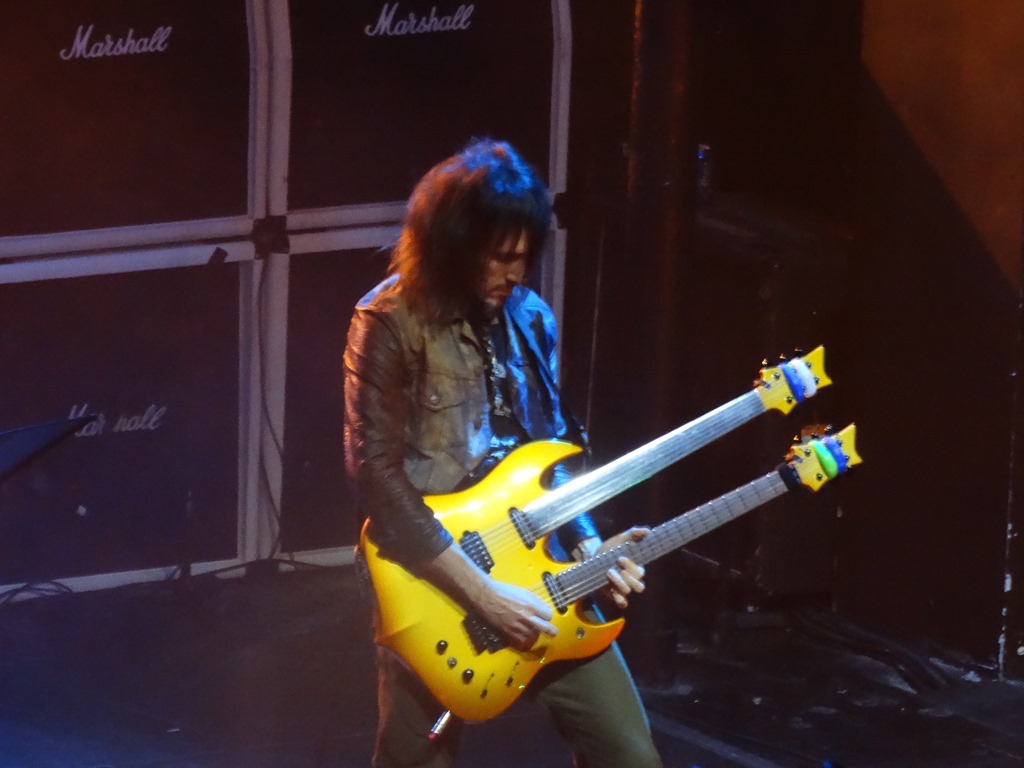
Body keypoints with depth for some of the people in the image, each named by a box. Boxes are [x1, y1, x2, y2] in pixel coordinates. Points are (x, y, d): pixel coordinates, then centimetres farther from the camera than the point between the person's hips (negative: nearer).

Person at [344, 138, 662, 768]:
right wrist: (481, 593, -20)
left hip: (538, 573, 5)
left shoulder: (530, 318, 8)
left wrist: (587, 546, -2)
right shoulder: (391, 324, -11)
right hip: (435, 587, -5)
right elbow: (377, 477, -17)